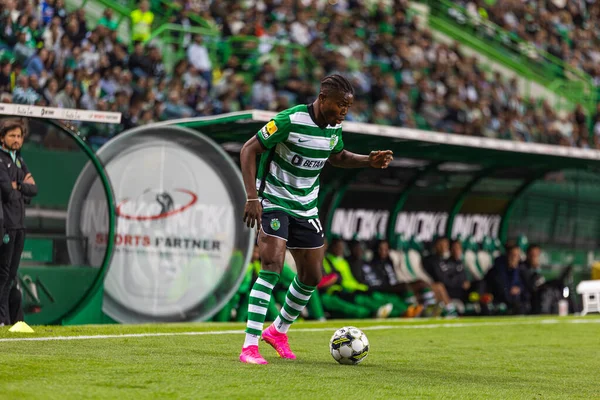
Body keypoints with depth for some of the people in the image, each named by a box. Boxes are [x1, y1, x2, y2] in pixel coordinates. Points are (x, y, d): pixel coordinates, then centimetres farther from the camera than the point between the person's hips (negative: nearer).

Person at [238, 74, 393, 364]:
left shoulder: (334, 126, 0)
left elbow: (337, 157, 21)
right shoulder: (290, 120, -22)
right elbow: (249, 150, -18)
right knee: (272, 265, -23)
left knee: (311, 276, 9)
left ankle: (278, 331, 33)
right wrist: (252, 197, -26)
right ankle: (250, 346, -21)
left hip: (306, 207, 7)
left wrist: (369, 161, 2)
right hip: (273, 201, -7)